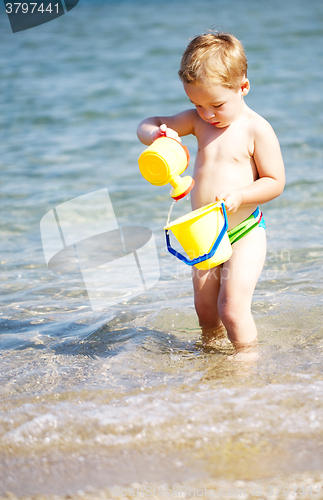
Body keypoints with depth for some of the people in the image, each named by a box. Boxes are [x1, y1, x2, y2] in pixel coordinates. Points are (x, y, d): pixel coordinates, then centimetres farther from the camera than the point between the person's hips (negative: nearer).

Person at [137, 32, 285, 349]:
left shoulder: (257, 130, -13)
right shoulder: (197, 121, 3)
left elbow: (275, 181, -10)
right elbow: (147, 125, 4)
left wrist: (238, 196, -26)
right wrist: (155, 134, -20)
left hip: (244, 232, -6)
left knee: (232, 307, -13)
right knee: (204, 308, 12)